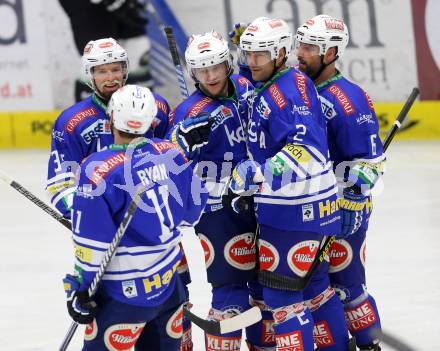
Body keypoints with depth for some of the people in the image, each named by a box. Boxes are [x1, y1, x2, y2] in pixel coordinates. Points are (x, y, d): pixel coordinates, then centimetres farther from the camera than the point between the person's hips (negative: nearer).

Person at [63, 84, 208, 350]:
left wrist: (81, 288, -7)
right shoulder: (171, 153, -3)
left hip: (126, 291, -6)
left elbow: (92, 241, -17)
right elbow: (192, 209, 10)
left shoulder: (99, 170, -19)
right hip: (170, 281, 6)